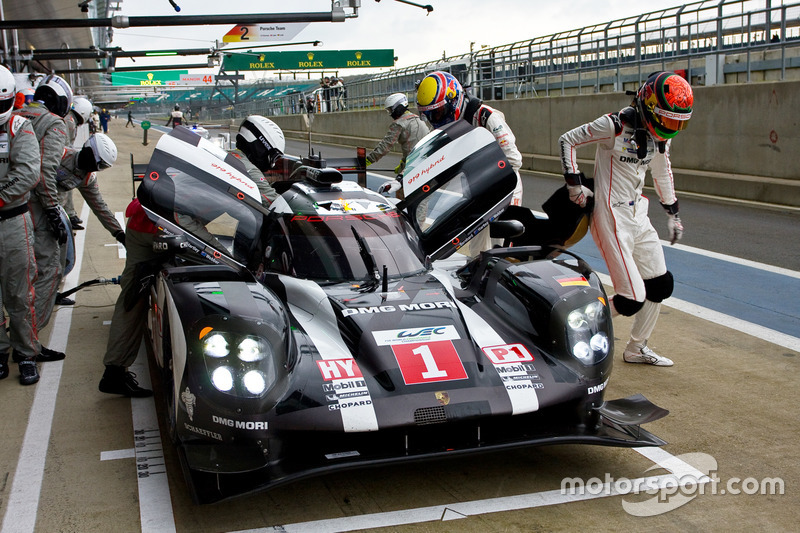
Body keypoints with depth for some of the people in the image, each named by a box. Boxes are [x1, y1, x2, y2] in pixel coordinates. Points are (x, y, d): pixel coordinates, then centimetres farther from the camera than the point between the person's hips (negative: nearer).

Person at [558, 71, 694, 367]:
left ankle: (636, 349, 26)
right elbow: (567, 140, -8)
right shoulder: (616, 125, -16)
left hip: (638, 216, 8)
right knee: (632, 299, -10)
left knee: (661, 284, 11)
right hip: (612, 218, -8)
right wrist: (575, 182, -9)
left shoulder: (660, 136, 7)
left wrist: (672, 213, 29)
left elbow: (663, 173, 24)